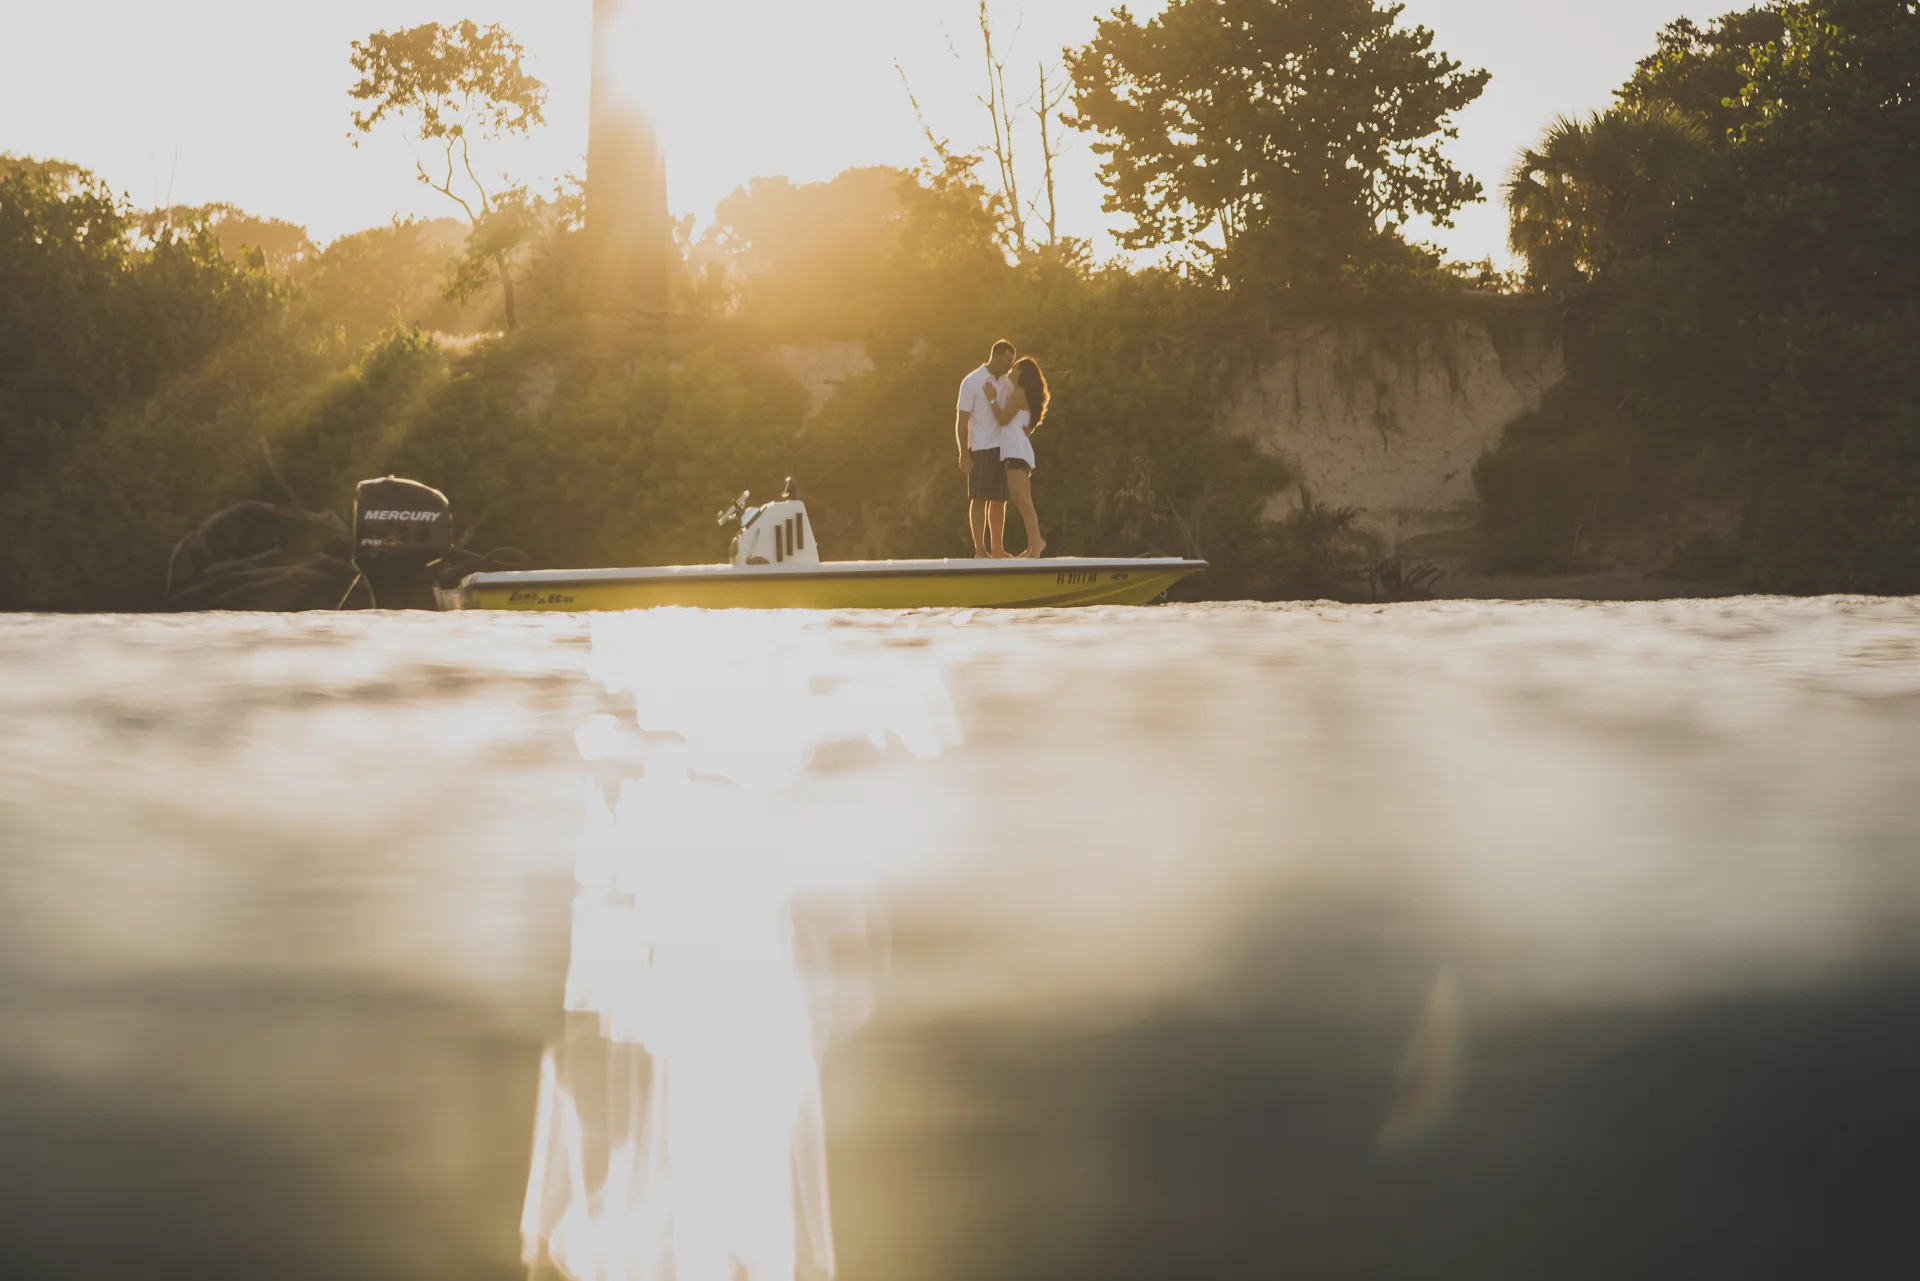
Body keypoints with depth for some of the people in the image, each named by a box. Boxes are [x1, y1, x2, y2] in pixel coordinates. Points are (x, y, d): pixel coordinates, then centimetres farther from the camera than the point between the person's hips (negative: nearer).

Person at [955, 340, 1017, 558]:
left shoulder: (1007, 384, 10)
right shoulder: (972, 382, -6)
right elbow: (961, 421, -6)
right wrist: (964, 454, -11)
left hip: (1003, 448, 5)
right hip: (981, 449, -5)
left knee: (999, 500, 7)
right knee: (979, 499, -3)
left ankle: (997, 549, 12)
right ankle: (980, 550, -1)